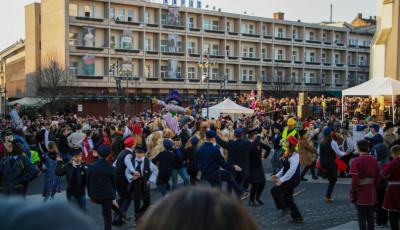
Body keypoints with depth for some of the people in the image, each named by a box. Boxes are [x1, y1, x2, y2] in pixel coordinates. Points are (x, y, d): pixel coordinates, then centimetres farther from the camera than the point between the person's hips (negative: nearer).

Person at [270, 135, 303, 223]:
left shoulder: (294, 155, -18)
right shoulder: (288, 154, 14)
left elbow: (292, 170, -25)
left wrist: (282, 179, -24)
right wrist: (277, 176, 13)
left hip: (292, 179, -10)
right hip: (289, 180, 10)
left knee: (275, 191, -13)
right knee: (287, 198, 12)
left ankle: (285, 209, -3)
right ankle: (297, 217, 17)